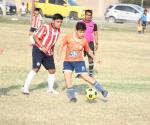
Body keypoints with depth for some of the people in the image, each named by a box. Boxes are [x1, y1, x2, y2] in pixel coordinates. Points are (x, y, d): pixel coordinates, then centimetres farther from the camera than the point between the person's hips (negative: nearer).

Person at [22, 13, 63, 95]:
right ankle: (25, 87, -11)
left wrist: (52, 51, 10)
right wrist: (42, 47, -28)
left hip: (48, 52, 7)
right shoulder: (45, 27, -19)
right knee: (35, 69, -16)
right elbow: (35, 37, -20)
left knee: (52, 70, 6)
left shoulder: (58, 30, 3)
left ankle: (50, 88, 22)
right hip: (38, 50, -7)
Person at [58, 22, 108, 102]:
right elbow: (61, 46, 2)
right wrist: (59, 56, -9)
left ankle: (102, 90, -1)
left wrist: (94, 59, 3)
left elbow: (88, 51, 10)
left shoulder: (84, 40, -5)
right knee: (67, 75, -15)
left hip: (79, 61, -1)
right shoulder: (68, 37, -9)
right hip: (68, 61, 1)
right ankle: (72, 96, -2)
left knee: (85, 76, -11)